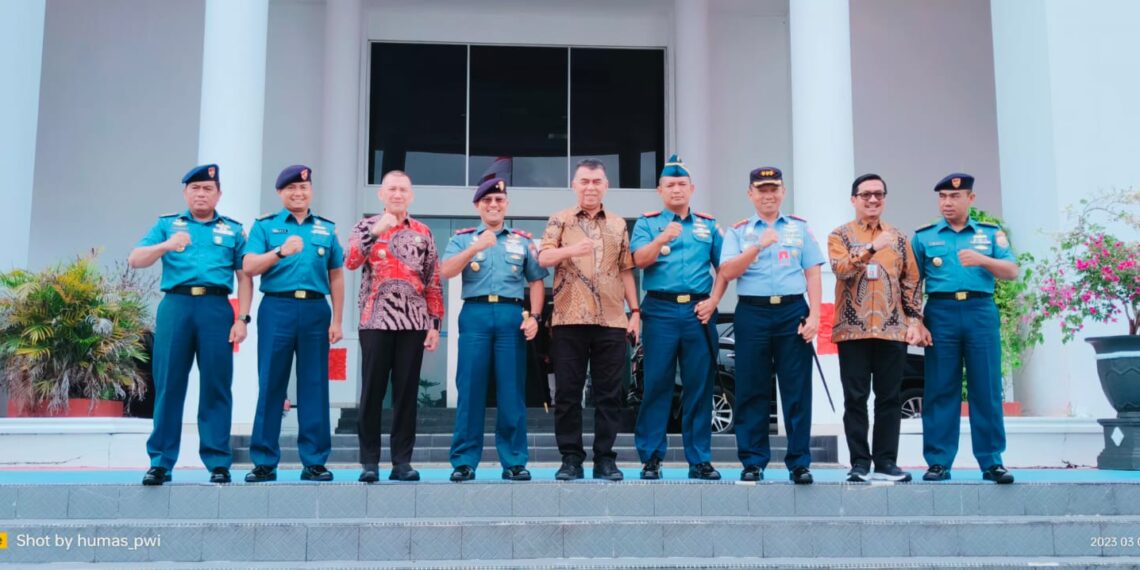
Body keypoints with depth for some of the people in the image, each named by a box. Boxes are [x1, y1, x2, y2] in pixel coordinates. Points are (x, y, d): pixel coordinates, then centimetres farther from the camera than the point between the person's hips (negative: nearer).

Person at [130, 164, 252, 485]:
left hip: (216, 308, 0)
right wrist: (165, 245, -14)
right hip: (176, 306, 0)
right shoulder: (166, 225, 16)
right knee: (168, 385, 0)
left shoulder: (233, 230, 16)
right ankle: (160, 462, 6)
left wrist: (242, 319, 0)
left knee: (216, 386, 0)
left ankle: (218, 462, 5)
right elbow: (135, 260, 5)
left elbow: (244, 277, 10)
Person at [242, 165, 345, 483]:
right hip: (277, 308, -2)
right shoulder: (265, 226, 8)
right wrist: (281, 251, -20)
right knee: (271, 385, 1)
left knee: (314, 385, 3)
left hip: (315, 310, 2)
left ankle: (314, 461, 9)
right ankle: (264, 461, 7)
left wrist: (337, 320, 6)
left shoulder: (327, 228, 14)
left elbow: (336, 276, 13)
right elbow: (250, 267, -4)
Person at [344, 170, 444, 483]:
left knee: (407, 392, 3)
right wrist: (375, 231, -21)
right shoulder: (366, 227, 7)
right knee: (372, 391, 0)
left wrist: (435, 323, 4)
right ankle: (369, 461, 7)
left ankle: (402, 461, 9)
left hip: (414, 323, 2)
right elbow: (350, 262, -11)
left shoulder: (423, 233, 12)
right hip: (375, 322, -2)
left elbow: (433, 281, 11)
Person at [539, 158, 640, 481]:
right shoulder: (560, 220, 7)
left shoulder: (618, 224, 14)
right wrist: (570, 250, -26)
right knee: (567, 392, 1)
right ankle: (570, 458, 9)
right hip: (570, 319, -2)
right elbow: (543, 258, -7)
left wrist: (635, 312, 8)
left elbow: (626, 271, 15)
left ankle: (605, 458, 10)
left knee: (609, 393, 3)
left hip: (612, 320, 2)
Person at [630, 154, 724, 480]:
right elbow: (639, 260, -8)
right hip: (661, 310, -2)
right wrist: (662, 238, -25)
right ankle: (651, 457, 6)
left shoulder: (709, 225, 15)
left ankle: (700, 459, 10)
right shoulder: (647, 223, 9)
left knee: (700, 386, 3)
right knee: (656, 384, -1)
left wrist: (714, 300, 0)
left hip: (699, 311, 2)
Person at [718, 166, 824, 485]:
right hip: (752, 313, 0)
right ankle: (753, 461, 11)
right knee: (752, 390, 2)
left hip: (793, 312, 1)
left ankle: (799, 462, 7)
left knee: (797, 390, 0)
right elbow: (727, 272, -5)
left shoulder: (800, 228, 12)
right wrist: (758, 246, -14)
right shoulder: (739, 231, 9)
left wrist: (814, 315, -3)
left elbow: (812, 274, 7)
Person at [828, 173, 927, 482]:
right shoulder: (840, 235, 5)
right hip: (853, 329, -2)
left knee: (889, 398, 4)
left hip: (893, 329, 3)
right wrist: (872, 248, -26)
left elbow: (911, 282, 13)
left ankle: (887, 462, 9)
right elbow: (841, 269, -14)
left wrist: (915, 321, 4)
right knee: (855, 399, -1)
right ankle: (860, 463, 5)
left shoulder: (898, 238, 14)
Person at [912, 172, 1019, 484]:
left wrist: (982, 260, -16)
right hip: (940, 313, 0)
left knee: (986, 389, 1)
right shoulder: (924, 236, 10)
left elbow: (1012, 272, 2)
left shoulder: (991, 233, 12)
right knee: (940, 390, 0)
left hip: (981, 312, 1)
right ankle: (938, 462, 5)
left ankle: (992, 462, 7)